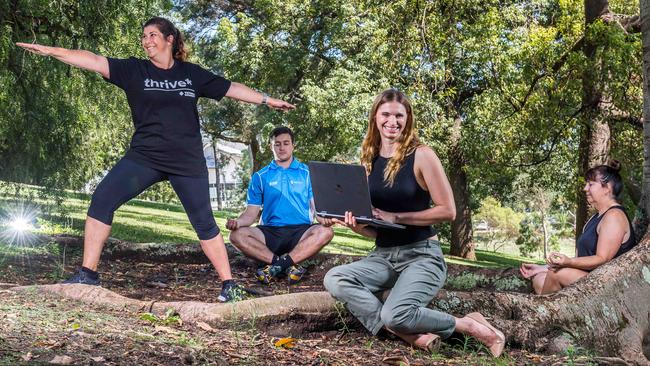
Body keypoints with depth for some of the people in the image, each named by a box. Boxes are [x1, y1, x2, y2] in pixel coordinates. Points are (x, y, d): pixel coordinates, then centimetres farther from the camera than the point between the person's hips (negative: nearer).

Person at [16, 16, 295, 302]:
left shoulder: (192, 73, 5)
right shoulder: (134, 70, 2)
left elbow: (231, 88, 11)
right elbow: (94, 61, -8)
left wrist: (268, 100, 11)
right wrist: (50, 51, -17)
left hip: (188, 162, 0)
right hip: (144, 157, 1)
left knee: (204, 222, 3)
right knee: (101, 200, -12)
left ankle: (228, 284, 14)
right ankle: (88, 274, -2)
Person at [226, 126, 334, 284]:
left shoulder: (307, 173, 12)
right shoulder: (260, 177, 14)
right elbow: (251, 212, 9)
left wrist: (322, 218, -18)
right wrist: (238, 221, -15)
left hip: (301, 232, -1)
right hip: (270, 232, 1)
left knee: (325, 232, -32)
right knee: (237, 235, -27)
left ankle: (276, 265, -34)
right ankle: (289, 266, -34)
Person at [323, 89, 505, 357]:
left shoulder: (421, 156, -7)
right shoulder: (368, 161, 7)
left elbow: (448, 211, -11)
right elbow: (372, 227, 12)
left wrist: (396, 217, -15)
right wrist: (354, 224, -11)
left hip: (421, 255, -5)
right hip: (382, 256, 6)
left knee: (395, 314, -30)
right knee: (334, 279, -21)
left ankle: (471, 327, -7)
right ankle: (409, 333, -22)